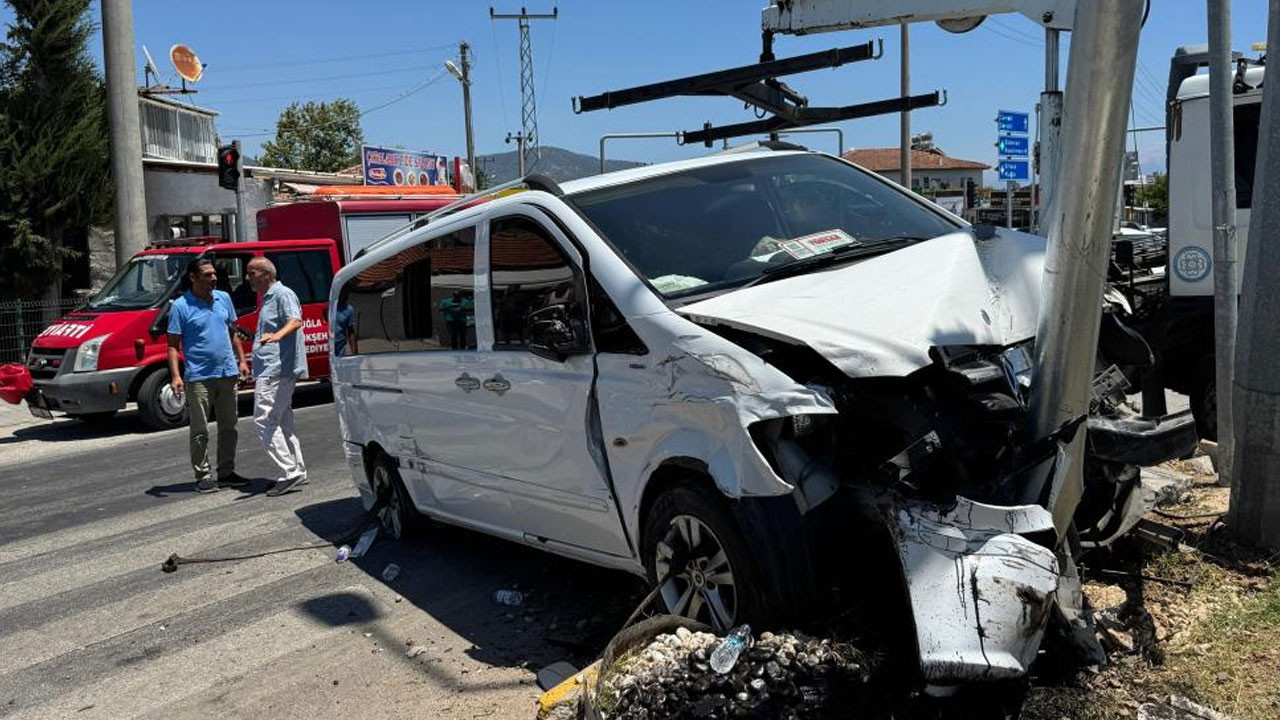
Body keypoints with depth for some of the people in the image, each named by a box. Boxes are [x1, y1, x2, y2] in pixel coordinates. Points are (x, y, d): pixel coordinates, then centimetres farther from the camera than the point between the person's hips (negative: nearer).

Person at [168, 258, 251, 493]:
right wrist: (176, 376, -17)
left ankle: (226, 471, 23)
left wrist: (242, 360, 12)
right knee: (200, 430, 0)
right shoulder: (181, 306, -7)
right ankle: (203, 476, 8)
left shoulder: (223, 298, 8)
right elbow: (173, 344, -7)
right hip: (198, 377, -5)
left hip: (228, 373, 6)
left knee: (228, 427, 12)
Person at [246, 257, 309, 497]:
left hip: (276, 369, -11)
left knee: (265, 420, -14)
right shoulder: (268, 298, 22)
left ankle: (289, 472, -15)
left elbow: (296, 320, -28)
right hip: (272, 369, 11)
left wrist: (278, 335, -45)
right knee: (283, 421, 14)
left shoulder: (283, 294, -10)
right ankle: (297, 471, 20)